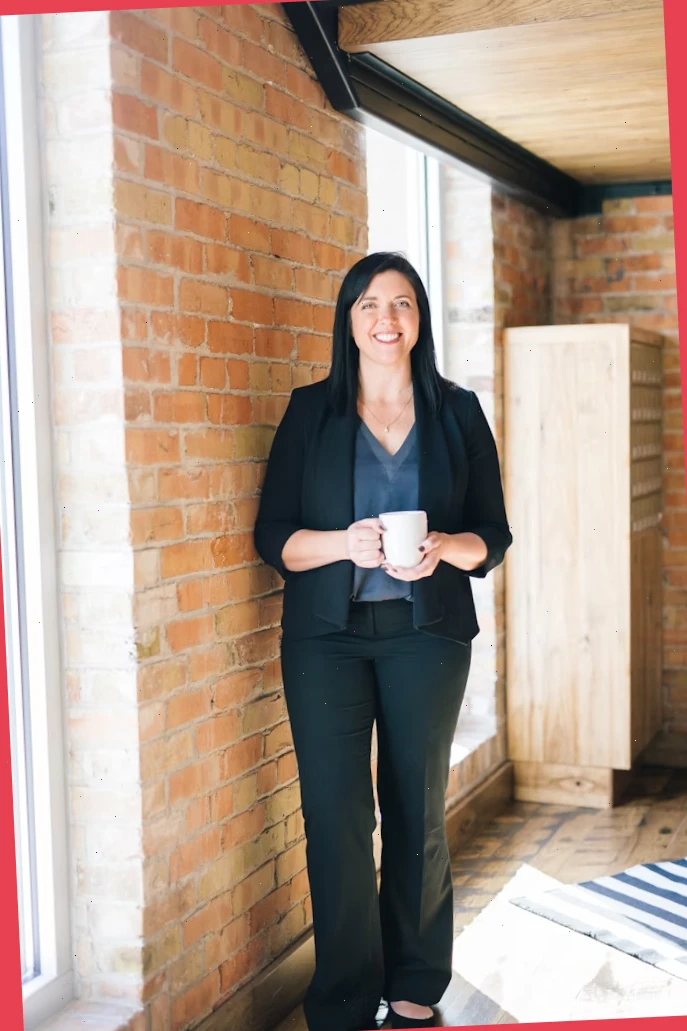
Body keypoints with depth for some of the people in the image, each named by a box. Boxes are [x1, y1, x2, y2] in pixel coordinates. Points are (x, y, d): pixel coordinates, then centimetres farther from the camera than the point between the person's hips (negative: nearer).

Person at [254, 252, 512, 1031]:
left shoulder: (457, 412, 6)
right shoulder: (310, 411, 4)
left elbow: (493, 537, 6)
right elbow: (273, 537, 0)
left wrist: (445, 548, -16)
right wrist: (345, 542, -18)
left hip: (426, 635, 1)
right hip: (327, 638, 0)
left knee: (418, 813, 7)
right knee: (334, 817, -4)